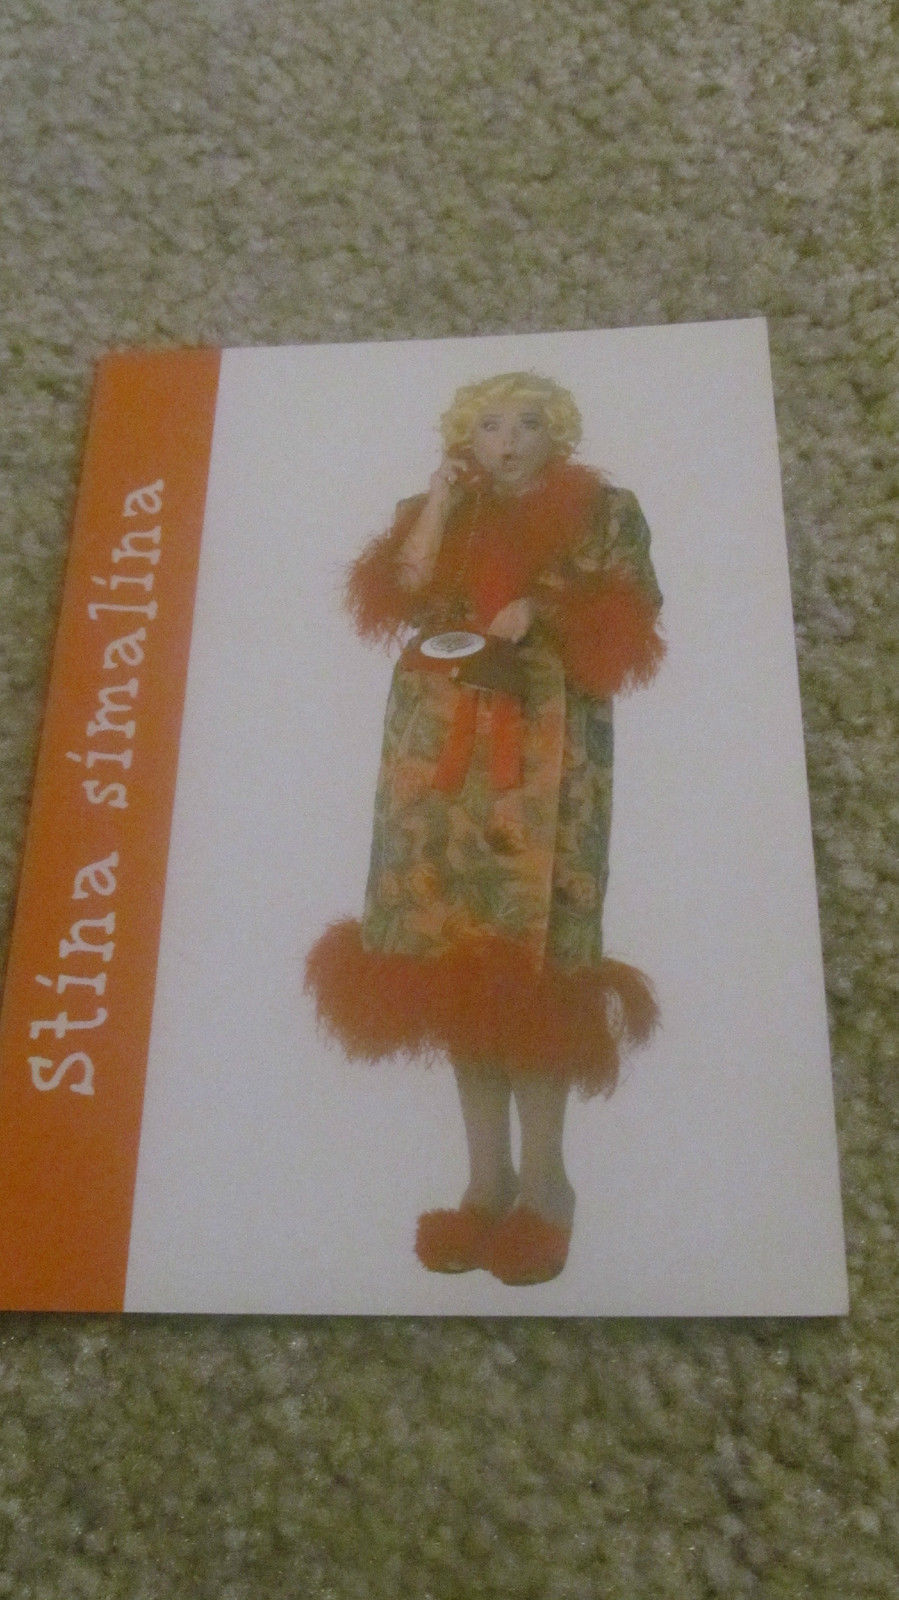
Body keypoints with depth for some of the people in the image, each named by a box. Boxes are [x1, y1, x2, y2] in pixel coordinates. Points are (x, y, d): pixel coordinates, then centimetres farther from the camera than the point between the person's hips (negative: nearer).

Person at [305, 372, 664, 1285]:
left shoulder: (602, 511, 10)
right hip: (441, 751, 4)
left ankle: (542, 1181, 1)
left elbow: (626, 629, 1)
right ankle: (487, 1174, 10)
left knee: (530, 956, -11)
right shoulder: (436, 513, 17)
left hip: (547, 749, -3)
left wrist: (540, 612, -13)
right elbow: (398, 595, -1)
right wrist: (442, 498, -2)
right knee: (451, 958, 0)